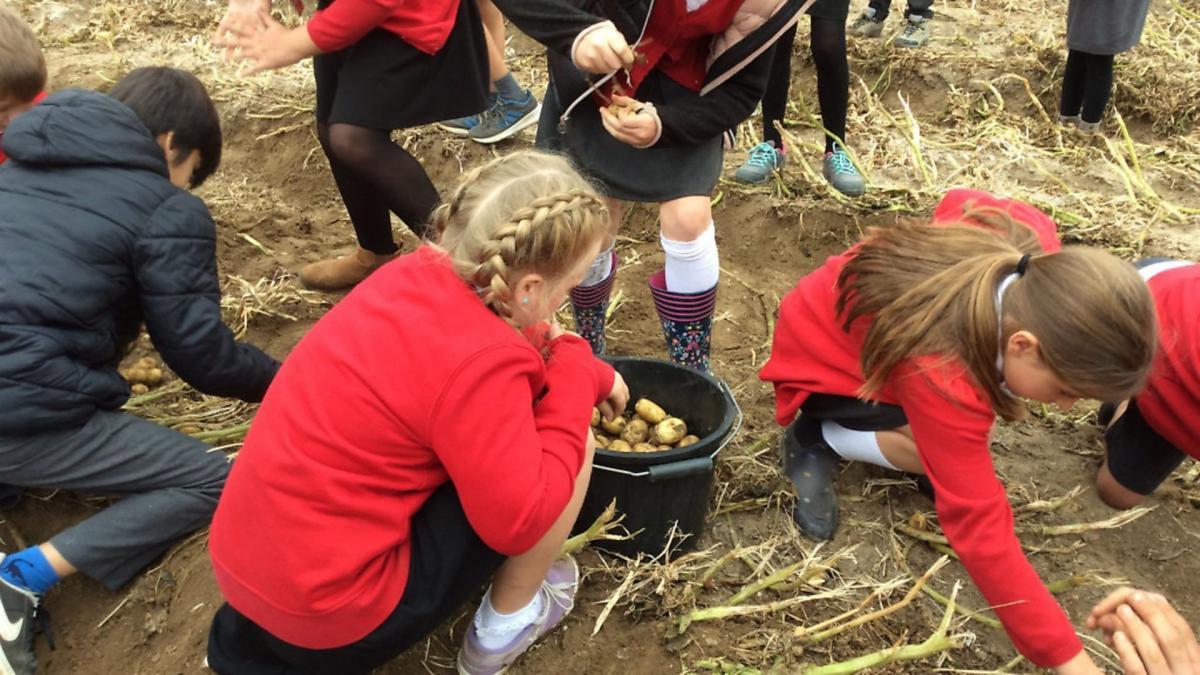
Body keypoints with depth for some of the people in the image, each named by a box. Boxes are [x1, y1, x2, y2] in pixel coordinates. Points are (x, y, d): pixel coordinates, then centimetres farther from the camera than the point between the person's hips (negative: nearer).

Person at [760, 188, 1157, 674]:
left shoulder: (1029, 238, -25)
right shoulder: (942, 378, -43)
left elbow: (962, 201, 0)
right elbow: (981, 532, -38)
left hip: (872, 312, 8)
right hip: (825, 360, -8)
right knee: (950, 458, -25)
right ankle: (821, 441, -6)